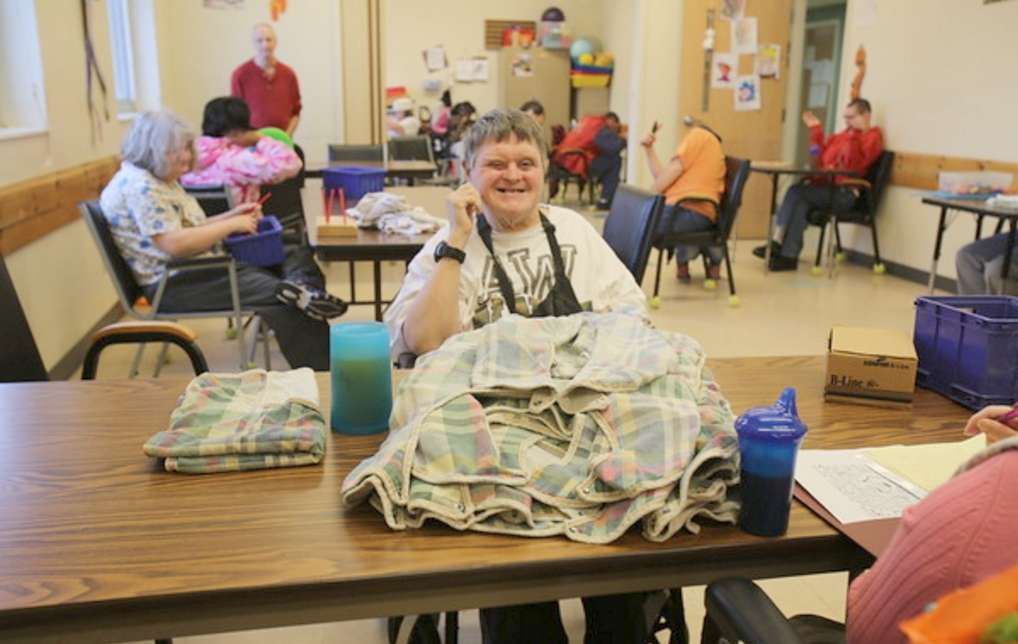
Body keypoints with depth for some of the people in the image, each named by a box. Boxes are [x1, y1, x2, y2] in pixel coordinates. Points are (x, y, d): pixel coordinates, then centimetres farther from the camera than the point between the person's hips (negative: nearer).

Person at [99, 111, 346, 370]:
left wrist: (232, 214, 5)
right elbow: (175, 244, -28)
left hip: (195, 268, 10)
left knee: (296, 257, -3)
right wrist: (232, 225, -18)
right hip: (173, 284, -10)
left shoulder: (163, 179, 15)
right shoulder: (138, 186, -18)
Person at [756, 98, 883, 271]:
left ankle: (778, 243, -19)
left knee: (796, 192, -22)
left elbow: (853, 165, -17)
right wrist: (816, 130, 24)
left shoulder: (872, 137, -1)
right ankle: (789, 255, -30)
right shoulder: (844, 134, 22)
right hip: (828, 188, 7)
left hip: (844, 193, -7)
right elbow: (821, 160, 28)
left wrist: (855, 136, -25)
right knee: (801, 204, -23)